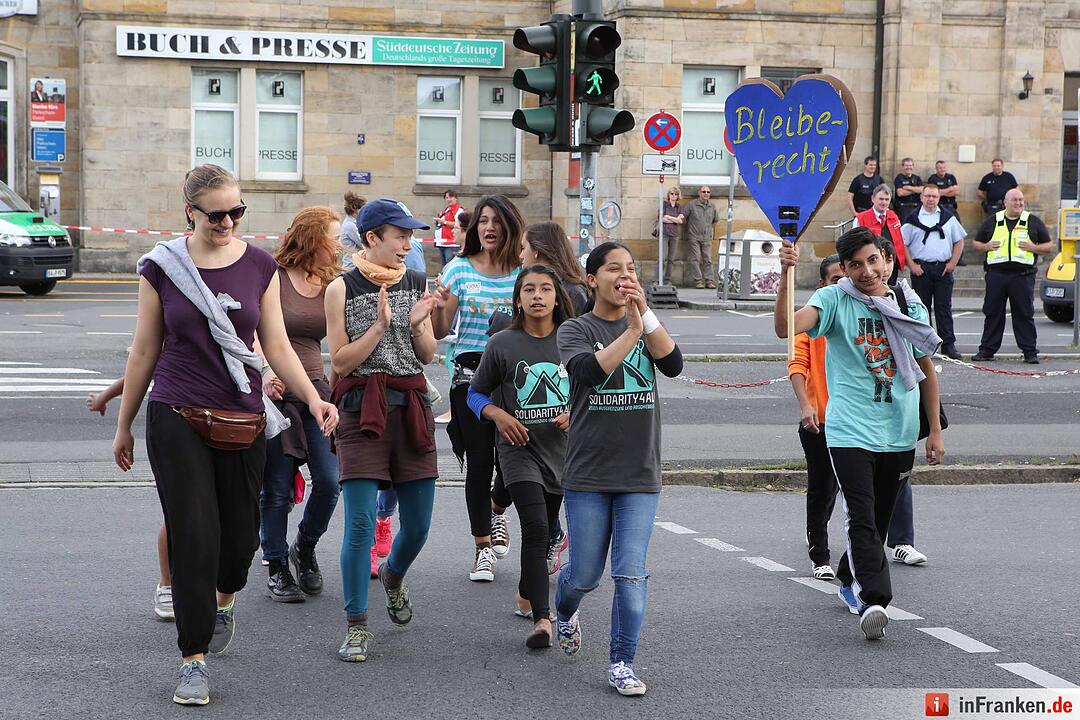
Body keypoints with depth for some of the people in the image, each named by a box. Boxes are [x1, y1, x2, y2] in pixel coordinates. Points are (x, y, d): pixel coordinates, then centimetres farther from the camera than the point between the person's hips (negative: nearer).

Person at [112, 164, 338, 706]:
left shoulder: (259, 265, 4)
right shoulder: (162, 266, -1)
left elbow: (276, 345, 4)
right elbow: (145, 350, 6)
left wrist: (313, 398, -11)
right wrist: (123, 425, 10)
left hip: (243, 421, 2)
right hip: (177, 419, -2)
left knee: (240, 533, 8)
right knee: (193, 536, -7)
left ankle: (224, 600, 43)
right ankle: (193, 660, 3)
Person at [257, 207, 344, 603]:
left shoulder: (332, 285, 9)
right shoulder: (272, 277, -6)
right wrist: (264, 372, -22)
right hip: (274, 391, -4)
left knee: (330, 481, -5)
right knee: (277, 488, 0)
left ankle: (305, 548, 21)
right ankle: (277, 568, 15)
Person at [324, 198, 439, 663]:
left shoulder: (416, 284, 9)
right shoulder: (343, 288, -2)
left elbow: (427, 355, 12)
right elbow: (340, 362, -5)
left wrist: (416, 324, -7)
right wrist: (381, 325, -14)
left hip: (410, 409, 4)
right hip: (362, 410, -4)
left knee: (418, 524, 6)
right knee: (360, 524, -10)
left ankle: (393, 575, 39)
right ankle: (357, 627, 0)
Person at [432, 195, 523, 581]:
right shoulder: (460, 269, 4)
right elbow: (440, 331, 5)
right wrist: (438, 307, -15)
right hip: (471, 374, 0)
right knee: (479, 462, -1)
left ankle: (498, 513, 30)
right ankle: (482, 548, 14)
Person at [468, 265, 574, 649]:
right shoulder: (502, 344, -3)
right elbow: (476, 393, 8)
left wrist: (577, 412, -10)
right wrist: (498, 415, -11)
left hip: (561, 449, 3)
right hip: (519, 448, -3)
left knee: (545, 530, 16)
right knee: (535, 527, -19)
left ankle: (526, 596, 41)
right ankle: (542, 620, -21)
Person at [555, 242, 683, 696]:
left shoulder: (644, 325, 8)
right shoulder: (577, 330, -1)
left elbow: (673, 365, -11)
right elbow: (589, 371, -22)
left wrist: (645, 314, -20)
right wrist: (631, 331, -27)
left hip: (640, 474, 2)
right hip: (588, 474, -2)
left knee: (631, 574, -6)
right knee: (585, 576, 7)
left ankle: (622, 663, 4)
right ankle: (564, 613, 40)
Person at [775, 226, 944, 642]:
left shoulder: (909, 307, 6)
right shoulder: (834, 301, -5)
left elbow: (926, 370, 15)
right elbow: (787, 327, -22)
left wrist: (935, 431, 14)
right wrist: (786, 276, -36)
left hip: (899, 434, 4)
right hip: (850, 431, -4)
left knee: (878, 520, 16)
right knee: (862, 518, -17)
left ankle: (850, 580, 36)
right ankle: (873, 600, -25)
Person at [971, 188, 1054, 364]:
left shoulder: (1033, 222, 8)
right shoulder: (992, 222, 12)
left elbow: (1049, 247, 9)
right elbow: (976, 243, 19)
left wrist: (1033, 247, -9)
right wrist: (986, 247, -2)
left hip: (1023, 275, -2)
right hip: (996, 274, 2)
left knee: (1025, 314, -1)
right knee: (992, 313, 5)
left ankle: (1030, 351, 3)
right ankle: (987, 350, 12)